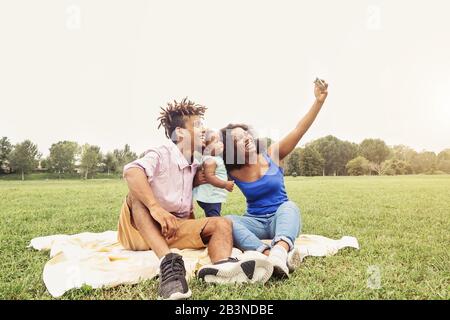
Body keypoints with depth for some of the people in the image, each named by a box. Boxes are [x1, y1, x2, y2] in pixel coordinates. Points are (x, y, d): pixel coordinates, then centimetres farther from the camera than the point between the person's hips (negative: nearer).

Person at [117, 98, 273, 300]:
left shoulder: (194, 164, 10)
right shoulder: (160, 155, -12)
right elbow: (132, 171, -33)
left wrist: (198, 180, 5)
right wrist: (155, 207, -43)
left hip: (177, 229, 5)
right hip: (141, 229, -5)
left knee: (222, 224, -17)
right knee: (137, 194, -33)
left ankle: (221, 266, -52)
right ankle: (167, 261, -49)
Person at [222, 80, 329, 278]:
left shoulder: (273, 155, -4)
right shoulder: (233, 172, -3)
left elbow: (299, 130, -15)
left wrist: (319, 101, -26)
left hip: (280, 217, 0)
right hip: (255, 221, 1)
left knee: (289, 206, -35)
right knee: (227, 221, -30)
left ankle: (279, 253, -65)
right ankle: (269, 254, -55)